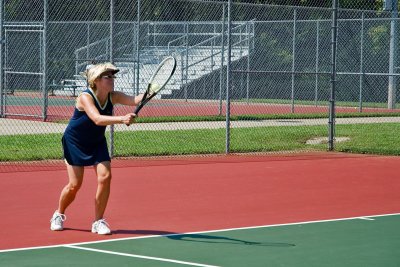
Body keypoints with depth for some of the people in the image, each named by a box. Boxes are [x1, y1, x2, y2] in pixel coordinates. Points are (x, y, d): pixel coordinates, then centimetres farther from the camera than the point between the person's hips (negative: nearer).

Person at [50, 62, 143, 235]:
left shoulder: (112, 97, -13)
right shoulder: (85, 97, -29)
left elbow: (134, 100, -29)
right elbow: (97, 119, -46)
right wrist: (121, 119, -59)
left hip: (97, 143, 5)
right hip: (75, 143, -5)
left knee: (105, 177, -14)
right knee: (75, 184, -4)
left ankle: (98, 221, 0)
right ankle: (59, 215, 25)